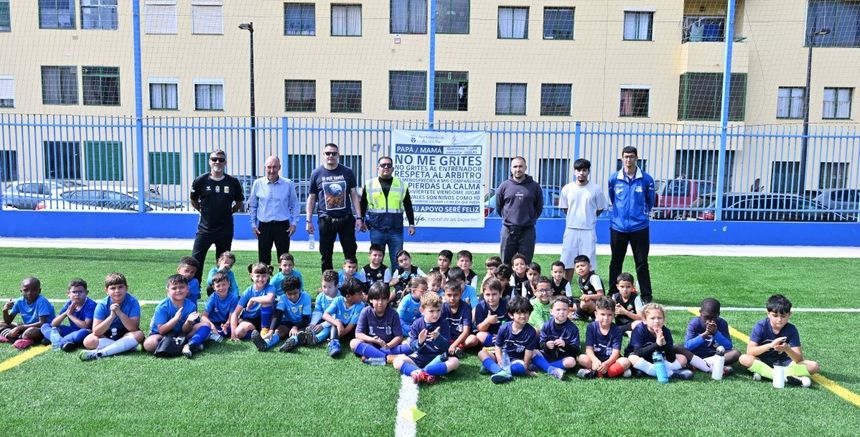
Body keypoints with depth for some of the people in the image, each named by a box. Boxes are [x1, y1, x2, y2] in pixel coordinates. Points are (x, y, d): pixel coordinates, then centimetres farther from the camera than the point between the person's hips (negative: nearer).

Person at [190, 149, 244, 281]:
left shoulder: (233, 182, -1)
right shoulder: (201, 180, -3)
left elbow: (239, 203, 13)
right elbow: (193, 201, 12)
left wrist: (228, 212, 7)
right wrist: (204, 211, 8)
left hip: (225, 229, 1)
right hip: (205, 227, -1)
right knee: (196, 260, -2)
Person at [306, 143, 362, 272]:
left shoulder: (347, 172, 4)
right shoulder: (317, 173, 4)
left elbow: (354, 195, 7)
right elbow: (311, 198, 8)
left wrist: (359, 217, 0)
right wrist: (309, 220, 3)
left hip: (346, 218, 0)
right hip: (326, 219, 0)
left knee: (350, 253, 3)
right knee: (326, 254, 6)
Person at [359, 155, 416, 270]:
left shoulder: (402, 185, 7)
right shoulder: (369, 184, 6)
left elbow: (408, 206, 12)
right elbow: (363, 204, 14)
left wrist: (411, 224, 10)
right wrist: (361, 221, 11)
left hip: (396, 230, 0)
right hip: (376, 229, 0)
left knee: (397, 260, 3)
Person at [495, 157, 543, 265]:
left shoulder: (534, 186, 1)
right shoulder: (504, 186, 2)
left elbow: (539, 207, 11)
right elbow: (498, 207, 12)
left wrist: (530, 219, 8)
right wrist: (507, 217, 11)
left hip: (528, 230, 0)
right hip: (508, 230, 0)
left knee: (526, 263, 4)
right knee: (505, 263, 5)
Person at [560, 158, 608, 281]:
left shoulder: (595, 189, -2)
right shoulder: (567, 188, 3)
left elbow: (600, 209, 8)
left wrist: (589, 218, 10)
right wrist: (574, 218, 11)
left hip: (588, 231, -1)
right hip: (571, 229, 2)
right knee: (568, 263, 5)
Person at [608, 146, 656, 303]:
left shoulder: (646, 179, -3)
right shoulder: (614, 178, 2)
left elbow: (650, 201, 10)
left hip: (639, 227, -2)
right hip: (618, 227, 2)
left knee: (642, 263, 3)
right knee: (615, 263, 11)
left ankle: (646, 295, 11)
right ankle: (613, 294, 21)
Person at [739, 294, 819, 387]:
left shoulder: (791, 329, -8)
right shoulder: (761, 326, -13)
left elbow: (799, 359, -15)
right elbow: (750, 351, -22)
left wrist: (787, 349, -36)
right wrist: (770, 345, -35)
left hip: (784, 363, 2)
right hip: (763, 362, -2)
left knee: (813, 366, -19)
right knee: (744, 359, -31)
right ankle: (785, 377, -28)